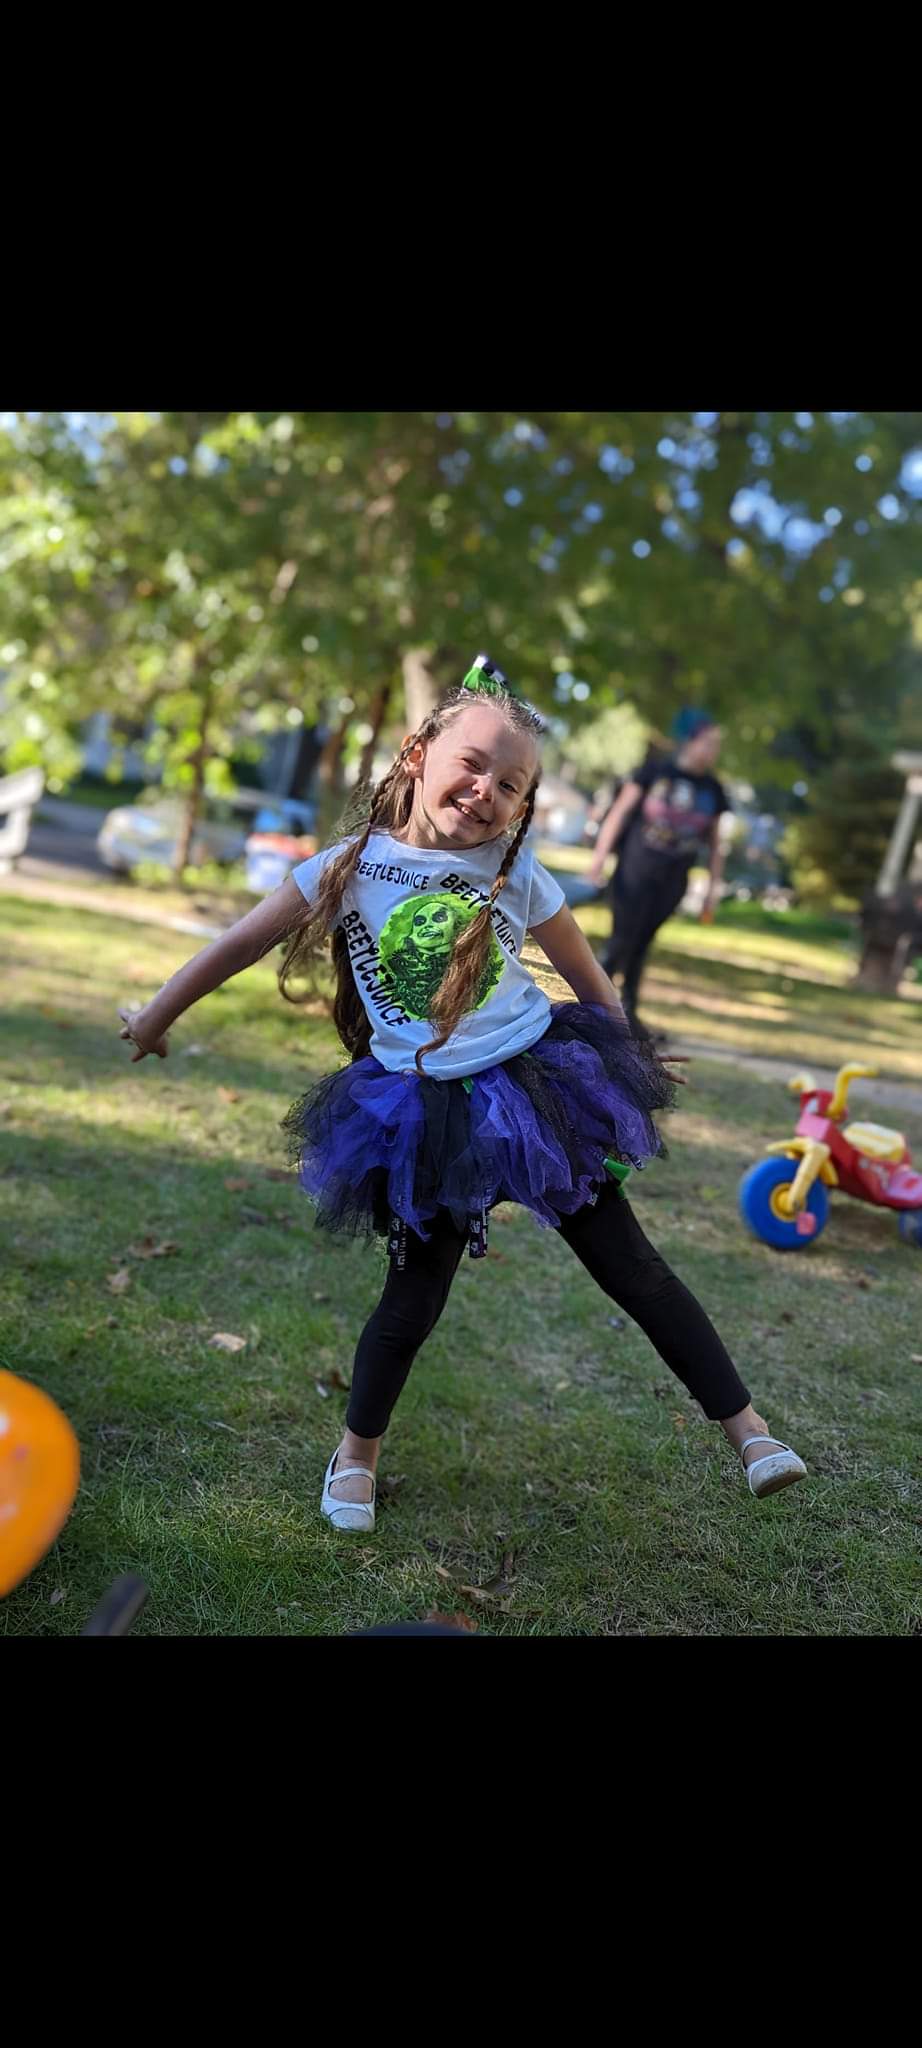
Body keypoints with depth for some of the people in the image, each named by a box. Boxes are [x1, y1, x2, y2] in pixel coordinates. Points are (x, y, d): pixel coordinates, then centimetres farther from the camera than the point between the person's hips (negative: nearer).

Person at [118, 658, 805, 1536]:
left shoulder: (515, 872, -3)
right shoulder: (354, 865, -6)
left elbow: (584, 971, 11)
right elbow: (242, 943, 3)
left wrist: (624, 1060, 18)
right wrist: (154, 1016, 10)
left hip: (543, 1084, 1)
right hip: (431, 1117, -1)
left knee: (631, 1267, 5)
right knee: (412, 1300, 7)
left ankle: (746, 1426, 17)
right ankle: (358, 1450, 33)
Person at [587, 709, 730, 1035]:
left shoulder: (712, 790, 7)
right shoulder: (655, 771, -4)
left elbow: (714, 843, 13)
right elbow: (620, 811, -3)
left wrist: (713, 889, 10)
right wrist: (600, 856, -8)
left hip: (672, 882, 3)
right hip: (636, 870, -3)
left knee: (642, 943, 8)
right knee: (623, 938, -4)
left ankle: (628, 1011, 18)